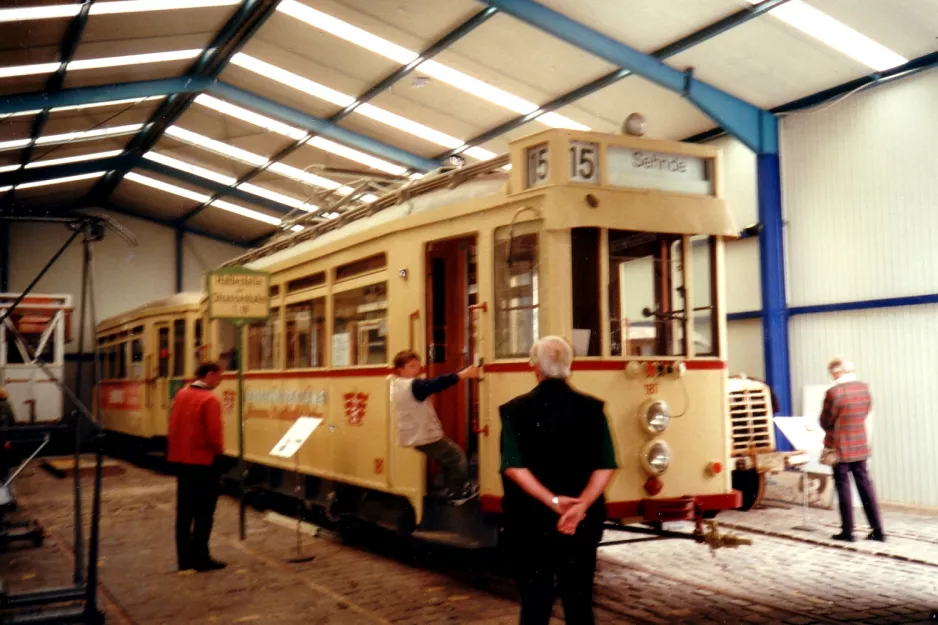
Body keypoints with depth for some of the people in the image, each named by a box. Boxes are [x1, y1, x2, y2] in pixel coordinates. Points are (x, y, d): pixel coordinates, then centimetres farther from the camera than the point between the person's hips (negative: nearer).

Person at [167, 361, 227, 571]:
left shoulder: (181, 395, 6)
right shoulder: (210, 400, -16)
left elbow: (173, 428, 11)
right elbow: (213, 434, -18)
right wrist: (219, 451, 0)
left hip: (181, 459, 7)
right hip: (203, 461, -7)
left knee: (184, 511, 11)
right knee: (203, 512, 2)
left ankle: (184, 558, 16)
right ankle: (200, 557, 6)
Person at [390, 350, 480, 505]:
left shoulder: (397, 384, 9)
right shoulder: (413, 386, -24)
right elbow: (436, 384, -34)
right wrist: (462, 374, -38)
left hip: (413, 435, 10)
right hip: (423, 437, -10)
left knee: (449, 454, 26)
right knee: (457, 456, 1)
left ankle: (454, 488, 34)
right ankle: (456, 494, 12)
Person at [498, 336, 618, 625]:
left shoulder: (515, 409, -5)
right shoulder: (591, 408, -1)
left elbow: (513, 467, -14)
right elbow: (605, 466, -9)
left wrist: (553, 501, -15)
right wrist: (581, 505, -15)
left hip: (531, 519, -1)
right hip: (581, 521, 1)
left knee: (535, 600, 9)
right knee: (579, 599, 11)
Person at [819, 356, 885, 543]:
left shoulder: (834, 392, -19)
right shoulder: (864, 388, 2)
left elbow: (825, 422, -11)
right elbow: (863, 414, 12)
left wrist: (831, 432, 12)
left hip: (840, 447, -6)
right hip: (860, 446, 6)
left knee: (843, 486, 4)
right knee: (865, 485, 11)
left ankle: (847, 532, 9)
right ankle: (878, 530, 13)